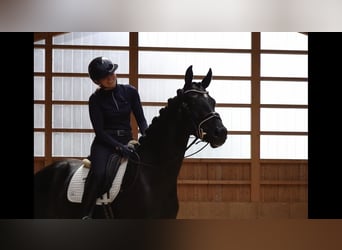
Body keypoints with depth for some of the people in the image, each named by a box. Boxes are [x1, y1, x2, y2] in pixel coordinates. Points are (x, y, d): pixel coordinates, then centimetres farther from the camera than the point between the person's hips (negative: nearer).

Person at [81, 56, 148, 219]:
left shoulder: (130, 91, 4)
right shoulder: (96, 99, -4)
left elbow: (140, 119, 6)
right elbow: (99, 131, -8)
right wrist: (118, 147, -21)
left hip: (127, 140, 4)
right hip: (104, 142, -3)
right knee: (98, 173, -30)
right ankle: (85, 216, -26)